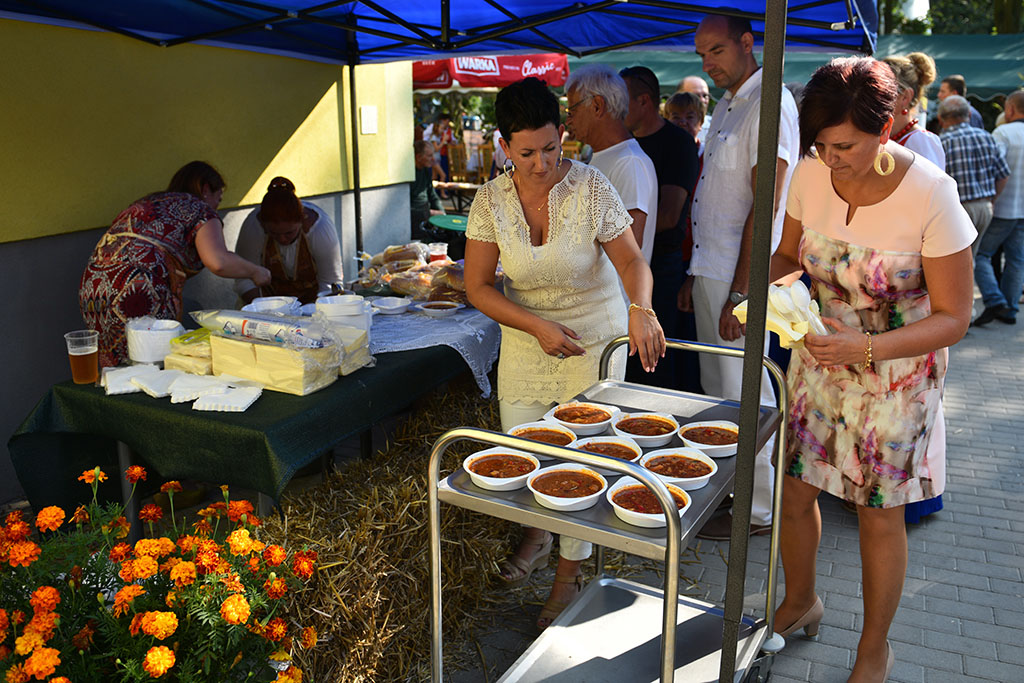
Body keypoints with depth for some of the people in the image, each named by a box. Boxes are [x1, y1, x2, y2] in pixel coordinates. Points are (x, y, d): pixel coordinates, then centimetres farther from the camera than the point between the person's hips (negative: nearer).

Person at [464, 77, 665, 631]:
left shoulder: (590, 187, -16)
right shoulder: (490, 200, -10)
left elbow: (631, 260, -15)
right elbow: (478, 288, -9)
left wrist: (640, 308, -37)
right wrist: (538, 326, -22)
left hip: (594, 337, -2)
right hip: (525, 338, 3)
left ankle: (570, 572, 21)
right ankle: (539, 533, 41)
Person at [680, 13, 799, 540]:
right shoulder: (727, 106, 18)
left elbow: (764, 206, -19)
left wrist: (740, 293, -21)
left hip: (741, 280, -9)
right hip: (711, 273, 9)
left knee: (743, 394, -1)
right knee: (717, 389, 16)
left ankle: (758, 509, 13)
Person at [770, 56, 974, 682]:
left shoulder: (931, 195, -23)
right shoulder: (811, 174, -11)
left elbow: (953, 318, -17)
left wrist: (867, 348, -31)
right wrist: (782, 283, -17)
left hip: (898, 371, -4)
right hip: (819, 356, 4)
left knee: (880, 514, 8)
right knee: (795, 489, 9)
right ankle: (801, 604, 39)